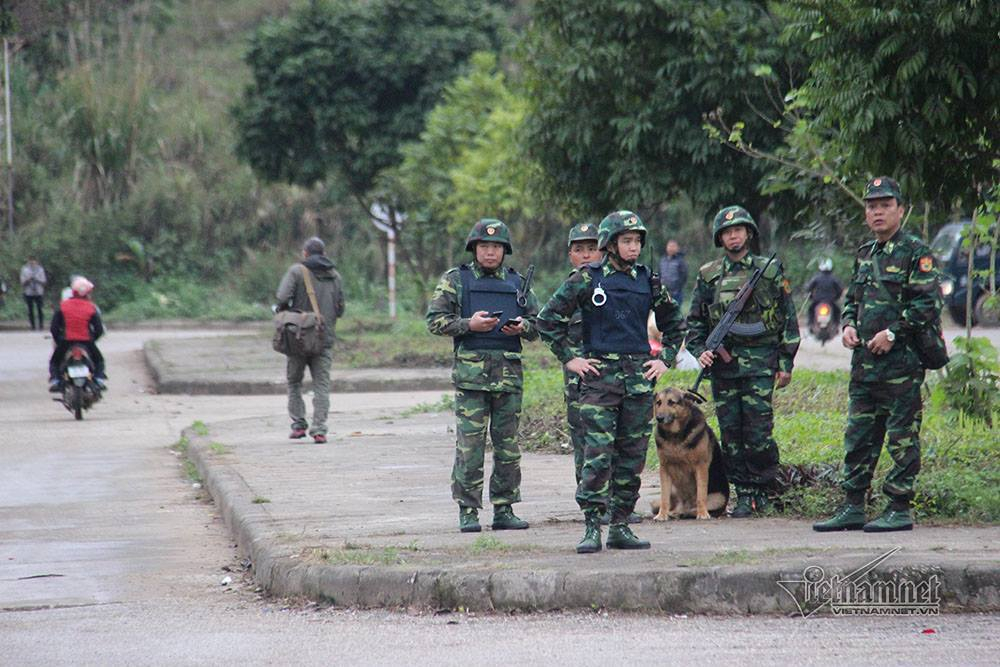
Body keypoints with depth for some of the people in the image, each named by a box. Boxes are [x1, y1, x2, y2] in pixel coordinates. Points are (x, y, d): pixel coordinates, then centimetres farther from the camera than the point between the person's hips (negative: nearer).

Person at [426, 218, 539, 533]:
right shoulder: (455, 280, 6)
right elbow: (435, 320, 0)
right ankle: (468, 511, -1)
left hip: (509, 371, 3)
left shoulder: (517, 283, 15)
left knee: (508, 446, 5)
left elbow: (538, 325, 18)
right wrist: (469, 324, -13)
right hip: (470, 370, -3)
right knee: (469, 444, -6)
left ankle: (504, 510, 12)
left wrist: (522, 326, -4)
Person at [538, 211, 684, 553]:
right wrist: (569, 358, -1)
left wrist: (664, 359, 11)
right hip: (599, 374, -4)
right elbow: (548, 319, 2)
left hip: (639, 378, 4)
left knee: (632, 456, 5)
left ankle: (620, 527, 12)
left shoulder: (647, 280, 9)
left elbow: (674, 324, 22)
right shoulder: (586, 279, -2)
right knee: (598, 454, -11)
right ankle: (591, 528, -8)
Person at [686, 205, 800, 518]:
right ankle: (744, 495, 10)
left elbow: (788, 318, 7)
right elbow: (695, 320, 15)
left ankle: (762, 488, 6)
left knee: (759, 431, -8)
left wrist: (786, 363, 2)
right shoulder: (708, 275, 11)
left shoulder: (769, 270, 5)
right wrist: (700, 350, -3)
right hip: (722, 364, 3)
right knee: (731, 434, 3)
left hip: (760, 364, -3)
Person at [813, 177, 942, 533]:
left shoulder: (915, 253, -5)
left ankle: (900, 509, 2)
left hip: (901, 362, -7)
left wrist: (893, 333, -16)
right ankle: (853, 507, 14)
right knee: (858, 436, 9)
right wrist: (848, 325, 7)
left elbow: (929, 303, -12)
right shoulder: (865, 254, 17)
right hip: (864, 362, 8)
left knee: (902, 436, -2)